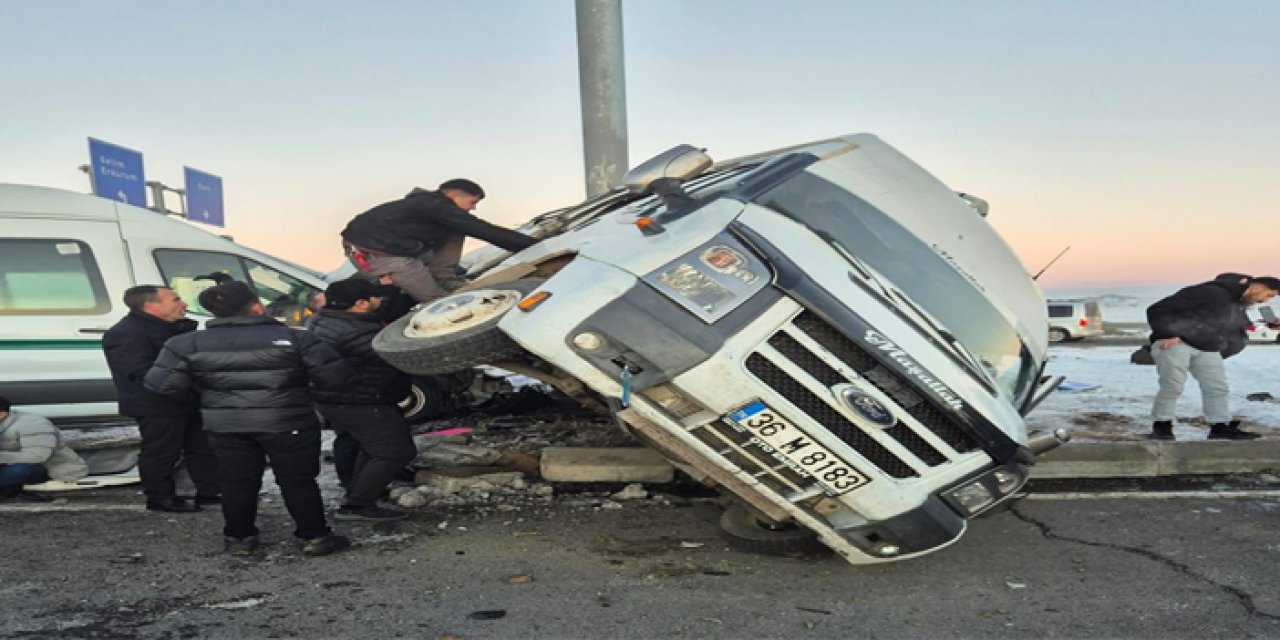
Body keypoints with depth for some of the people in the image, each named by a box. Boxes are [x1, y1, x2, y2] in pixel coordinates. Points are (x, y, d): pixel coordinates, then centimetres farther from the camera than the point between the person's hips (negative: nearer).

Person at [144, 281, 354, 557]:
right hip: (288, 423, -2)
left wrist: (204, 382, 14)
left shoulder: (187, 344, -3)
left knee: (236, 482, 16)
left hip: (225, 426, 2)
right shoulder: (293, 337, -11)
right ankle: (315, 537, 13)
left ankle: (239, 538, 24)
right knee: (298, 481, 8)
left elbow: (161, 383, 0)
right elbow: (335, 374, -9)